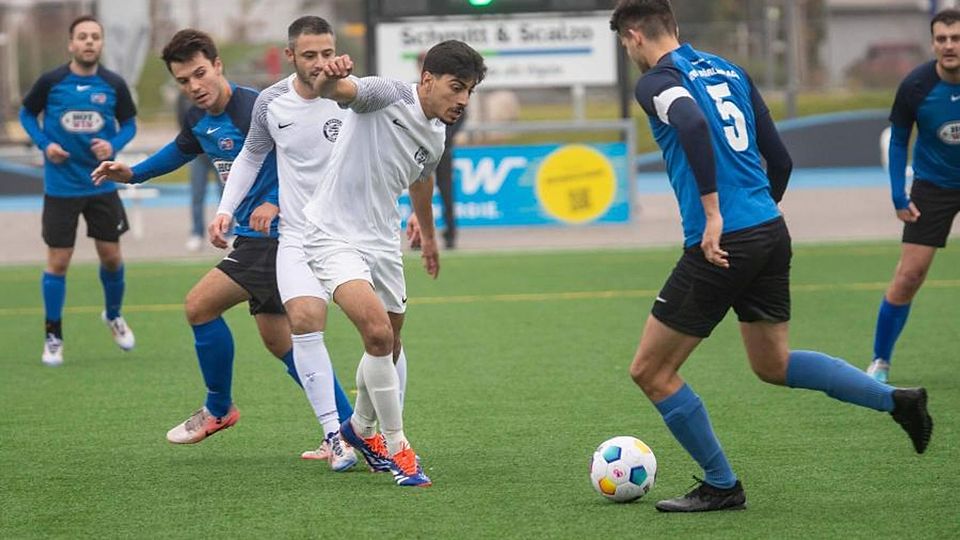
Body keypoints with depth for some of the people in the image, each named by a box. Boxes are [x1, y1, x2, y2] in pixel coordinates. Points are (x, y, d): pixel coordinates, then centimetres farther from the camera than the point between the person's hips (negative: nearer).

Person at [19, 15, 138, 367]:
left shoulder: (114, 85, -4)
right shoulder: (51, 82, -8)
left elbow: (129, 124, 7)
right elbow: (27, 114, 6)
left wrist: (114, 145, -13)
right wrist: (44, 144, -10)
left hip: (102, 184, 2)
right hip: (61, 188, -2)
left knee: (111, 256, 8)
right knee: (58, 262, -1)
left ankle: (113, 315, 37)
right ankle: (53, 337, 13)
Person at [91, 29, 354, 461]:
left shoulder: (254, 109, -21)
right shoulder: (200, 119, 8)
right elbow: (182, 149, 33)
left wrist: (275, 202, -41)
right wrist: (134, 173, 24)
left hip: (277, 235, -10)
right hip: (257, 237, 10)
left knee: (199, 305, -10)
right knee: (278, 340, 12)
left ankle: (218, 409, 10)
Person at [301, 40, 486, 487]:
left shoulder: (436, 137, 9)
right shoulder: (386, 95, -14)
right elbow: (332, 90, -32)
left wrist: (428, 235, 44)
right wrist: (329, 77, -57)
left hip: (382, 243, 8)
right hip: (333, 235, -8)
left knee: (388, 348, 15)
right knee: (378, 330, -24)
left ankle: (362, 429, 43)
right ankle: (396, 447, -11)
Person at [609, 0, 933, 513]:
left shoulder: (657, 81, -5)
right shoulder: (729, 71, 17)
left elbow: (693, 125, -28)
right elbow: (780, 159, 17)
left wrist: (713, 213, -26)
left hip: (720, 244, -8)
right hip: (771, 232, 8)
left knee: (650, 371, 6)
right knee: (773, 365, 25)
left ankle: (720, 486, 11)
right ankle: (896, 399, 16)